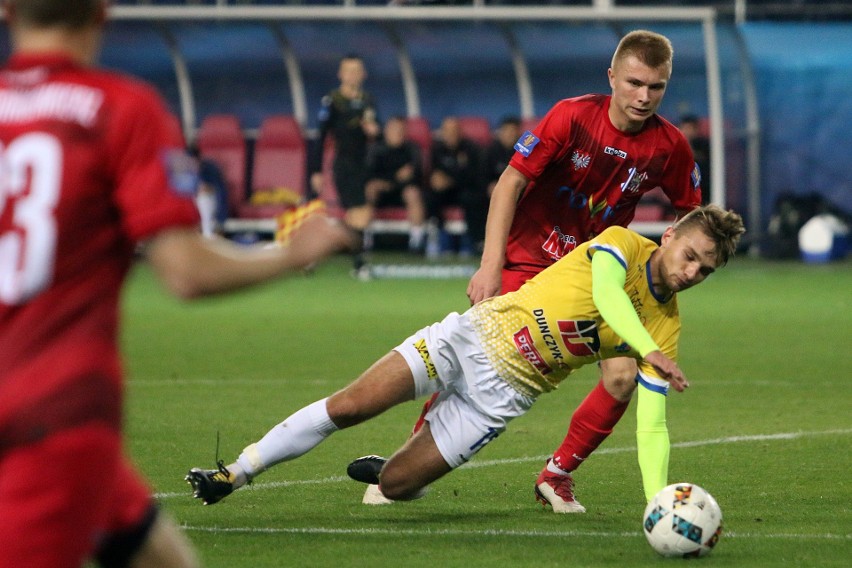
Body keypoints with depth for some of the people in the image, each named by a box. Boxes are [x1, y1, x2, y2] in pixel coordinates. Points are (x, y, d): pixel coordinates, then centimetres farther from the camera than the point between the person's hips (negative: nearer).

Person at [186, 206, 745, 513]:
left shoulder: (666, 330, -5)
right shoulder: (624, 244, -10)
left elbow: (653, 427, -10)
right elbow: (605, 292, -33)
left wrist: (658, 506, -25)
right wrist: (648, 351, -49)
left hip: (504, 391, 1)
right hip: (477, 335, -1)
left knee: (396, 485, -7)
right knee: (347, 406, -14)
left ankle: (384, 470, 30)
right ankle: (236, 473, 3)